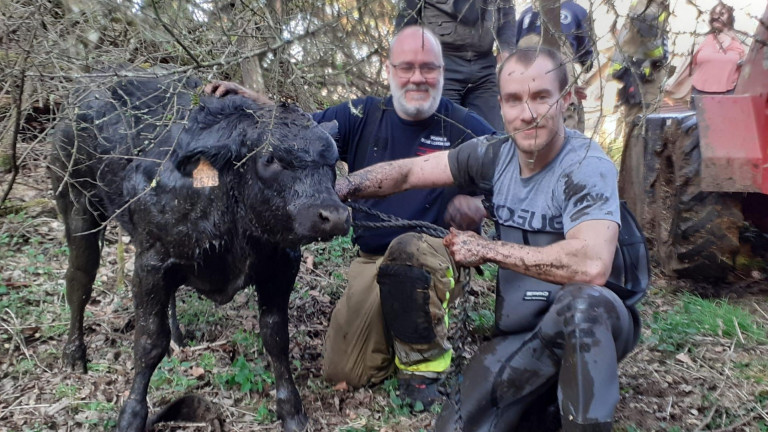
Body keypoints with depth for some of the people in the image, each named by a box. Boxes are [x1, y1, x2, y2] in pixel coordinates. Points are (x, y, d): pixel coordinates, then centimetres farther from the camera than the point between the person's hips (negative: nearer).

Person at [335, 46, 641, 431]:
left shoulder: (587, 165, -20)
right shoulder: (495, 155, -4)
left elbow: (592, 265, -36)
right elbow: (407, 173, 3)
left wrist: (486, 249, -25)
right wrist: (337, 189, -11)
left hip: (595, 323, -4)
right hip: (520, 333, 4)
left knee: (580, 301, -38)